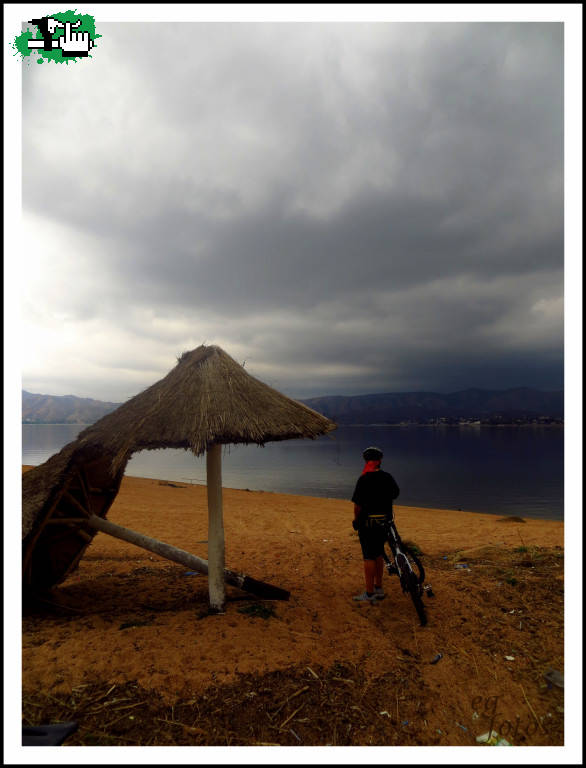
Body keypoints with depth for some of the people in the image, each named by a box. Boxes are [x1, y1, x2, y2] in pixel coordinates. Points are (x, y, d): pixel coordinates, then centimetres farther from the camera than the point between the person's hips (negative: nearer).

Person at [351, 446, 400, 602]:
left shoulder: (364, 479, -16)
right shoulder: (388, 477, 3)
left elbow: (358, 504, -17)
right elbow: (395, 494, 21)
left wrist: (356, 520, -2)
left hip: (368, 522, -6)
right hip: (384, 521, 6)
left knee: (369, 557, 0)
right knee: (378, 554, 18)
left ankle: (369, 594, 5)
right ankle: (379, 589, 27)